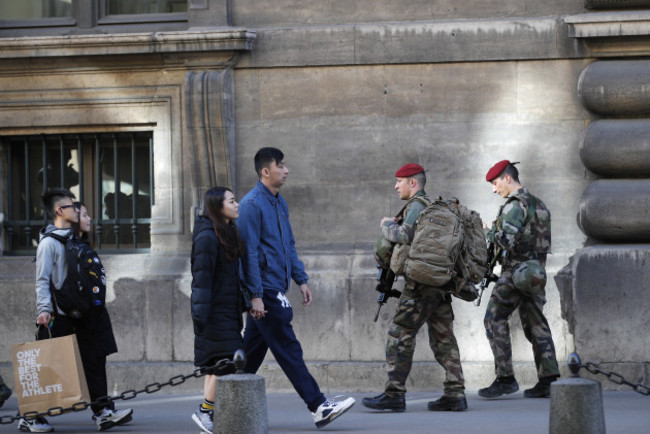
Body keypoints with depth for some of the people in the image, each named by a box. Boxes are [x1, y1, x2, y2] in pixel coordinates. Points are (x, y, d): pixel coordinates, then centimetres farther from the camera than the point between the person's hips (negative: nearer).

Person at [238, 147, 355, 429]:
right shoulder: (252, 204, -14)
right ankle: (319, 407, -8)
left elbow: (289, 245, 23)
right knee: (288, 350, -7)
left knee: (252, 353, 13)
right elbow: (249, 252, -17)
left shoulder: (279, 203, 15)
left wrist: (301, 280, 17)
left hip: (275, 288, 9)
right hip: (265, 290, -9)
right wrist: (256, 296, -20)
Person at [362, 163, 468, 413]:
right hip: (440, 282, 10)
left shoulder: (416, 205, -10)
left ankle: (394, 394, -10)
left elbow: (405, 235, -24)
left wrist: (387, 224, -6)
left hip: (421, 282, -10)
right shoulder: (433, 206, 20)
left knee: (399, 336, -8)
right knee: (443, 338, 9)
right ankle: (455, 394, 7)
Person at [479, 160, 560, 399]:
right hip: (536, 271, 9)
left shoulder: (515, 205, -13)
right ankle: (548, 379, 3)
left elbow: (506, 240, -23)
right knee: (536, 324, 9)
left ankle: (505, 378, -8)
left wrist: (488, 232, -5)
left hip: (516, 271, -9)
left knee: (494, 320, -3)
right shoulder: (538, 205, 17)